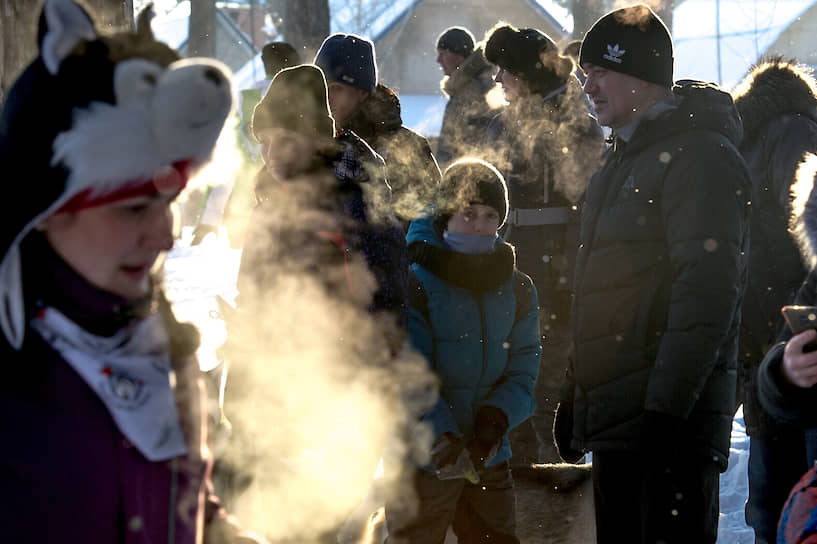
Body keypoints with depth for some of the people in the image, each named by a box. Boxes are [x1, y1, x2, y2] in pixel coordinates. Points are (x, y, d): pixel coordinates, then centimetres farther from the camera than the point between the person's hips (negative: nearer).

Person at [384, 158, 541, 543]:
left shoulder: (517, 289, 7)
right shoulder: (414, 283, -8)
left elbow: (522, 374, 3)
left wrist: (494, 422, -16)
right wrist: (441, 439, -27)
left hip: (490, 459, 4)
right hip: (422, 459, -4)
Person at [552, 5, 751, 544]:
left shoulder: (701, 156, -12)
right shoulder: (622, 161, 19)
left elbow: (709, 290, -20)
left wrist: (667, 409, -24)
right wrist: (574, 393, 22)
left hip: (670, 423, -10)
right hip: (614, 419, 10)